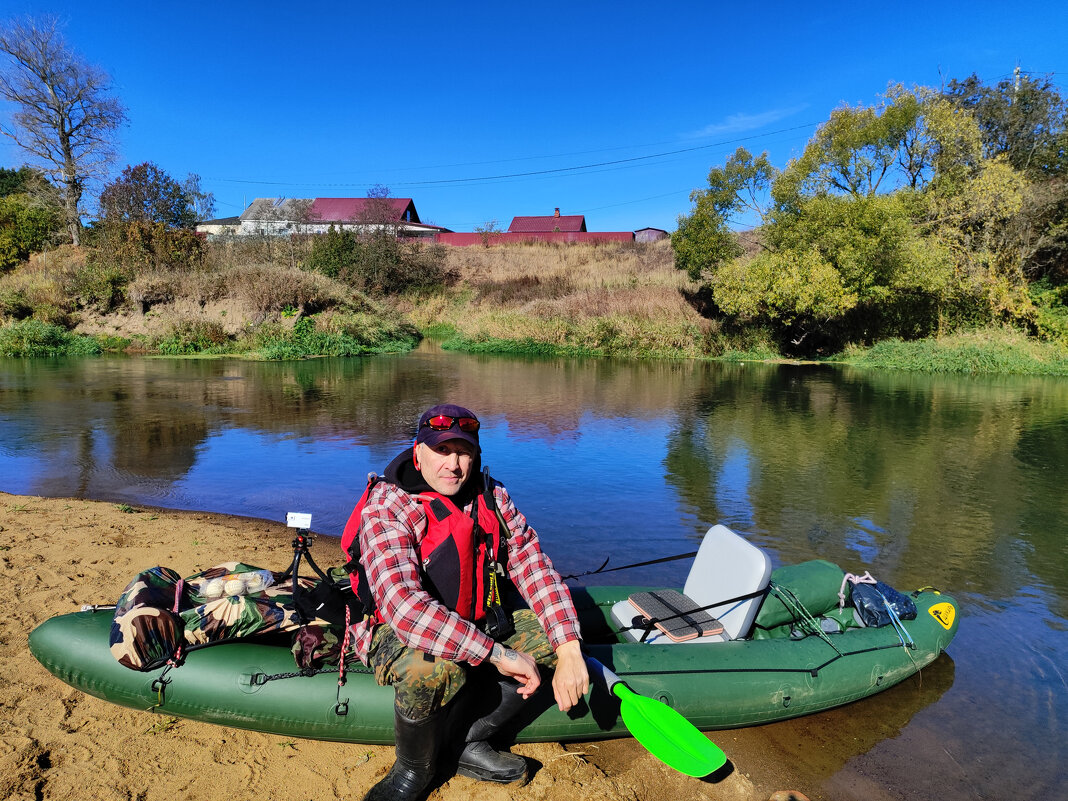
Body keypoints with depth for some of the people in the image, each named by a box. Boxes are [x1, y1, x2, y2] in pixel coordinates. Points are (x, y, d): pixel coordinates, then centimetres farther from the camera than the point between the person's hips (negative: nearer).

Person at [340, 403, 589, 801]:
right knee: (434, 670, -37)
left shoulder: (492, 498, -6)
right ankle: (414, 769, -3)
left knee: (553, 631, -9)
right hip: (395, 634, -6)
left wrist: (569, 653, -22)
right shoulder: (386, 509, -23)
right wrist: (496, 653, -37)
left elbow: (535, 569, -10)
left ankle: (470, 744, 2)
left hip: (477, 620, 6)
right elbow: (405, 607, -36)